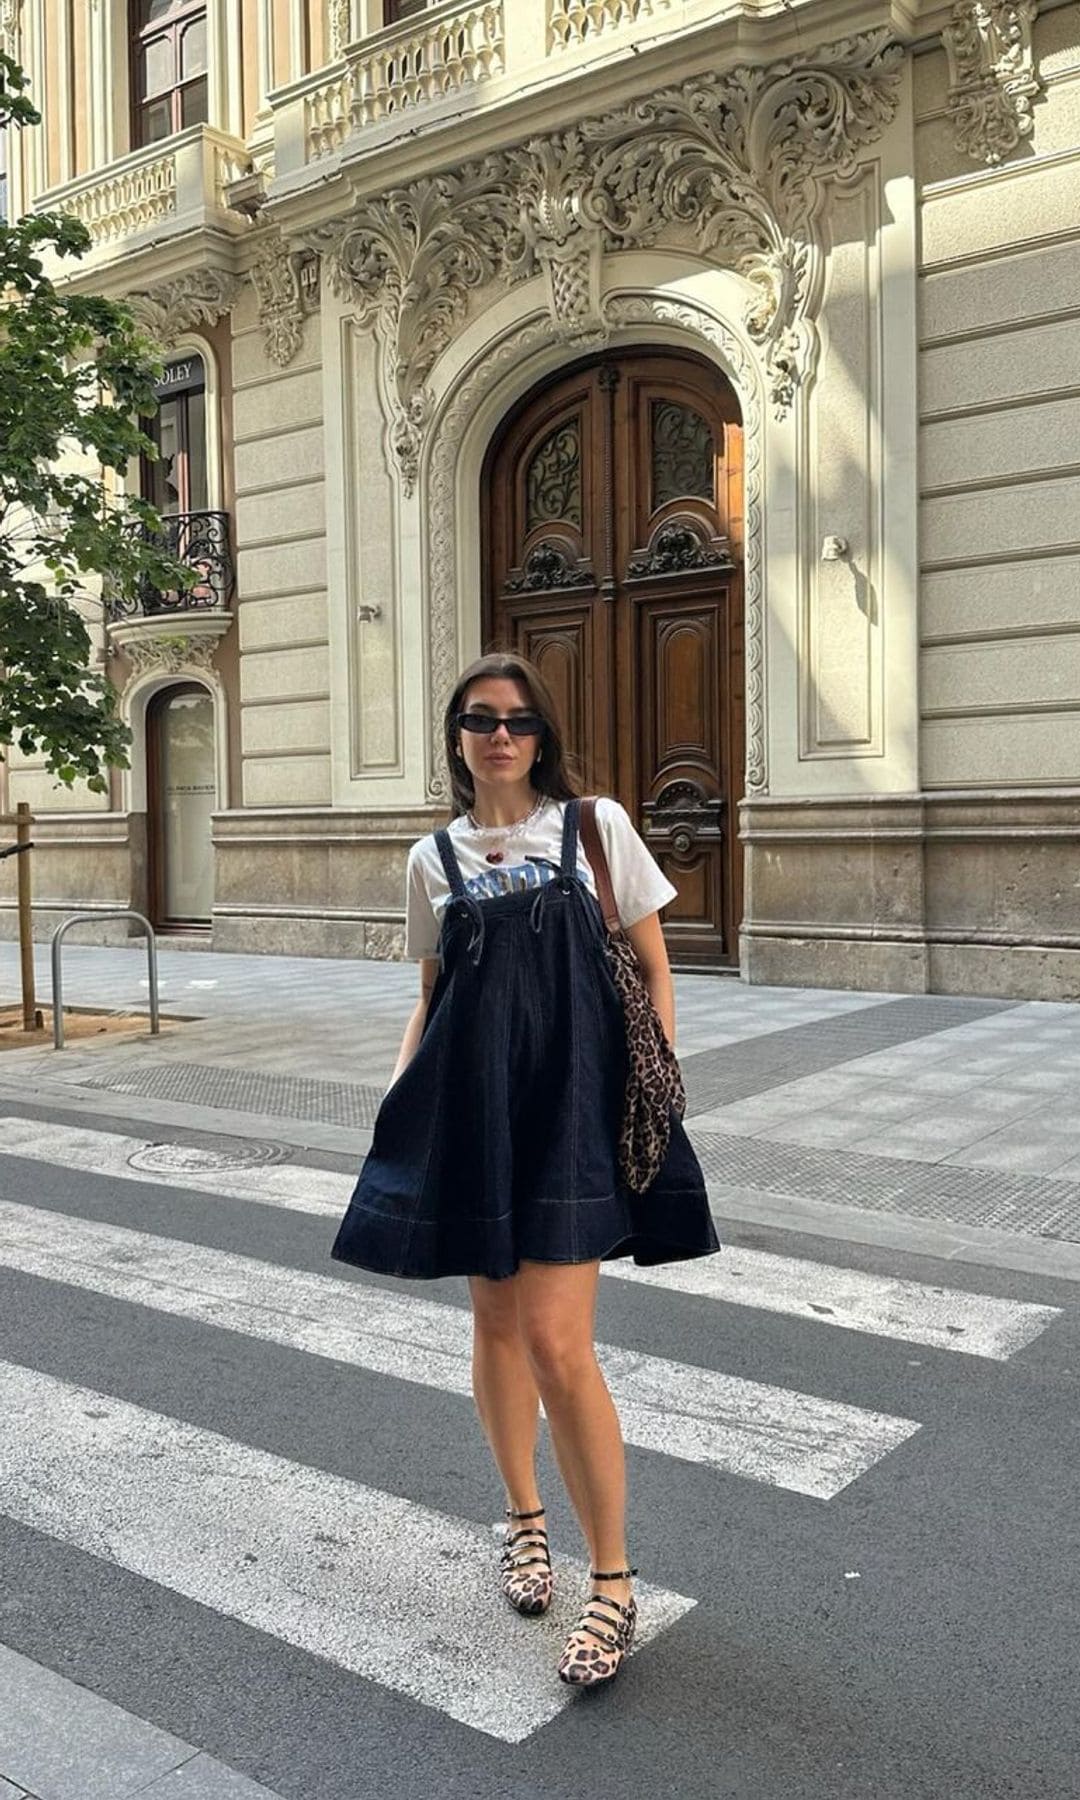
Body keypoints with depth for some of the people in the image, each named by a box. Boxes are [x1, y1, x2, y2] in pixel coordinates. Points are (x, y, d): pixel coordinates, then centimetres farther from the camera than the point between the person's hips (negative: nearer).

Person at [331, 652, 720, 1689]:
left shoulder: (596, 826, 3)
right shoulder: (433, 858, 10)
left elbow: (652, 969, 5)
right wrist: (398, 1098, 2)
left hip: (572, 1100, -3)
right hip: (470, 1106, 4)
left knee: (555, 1339, -9)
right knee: (495, 1319, 13)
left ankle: (612, 1582, 8)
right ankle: (523, 1516, 37)